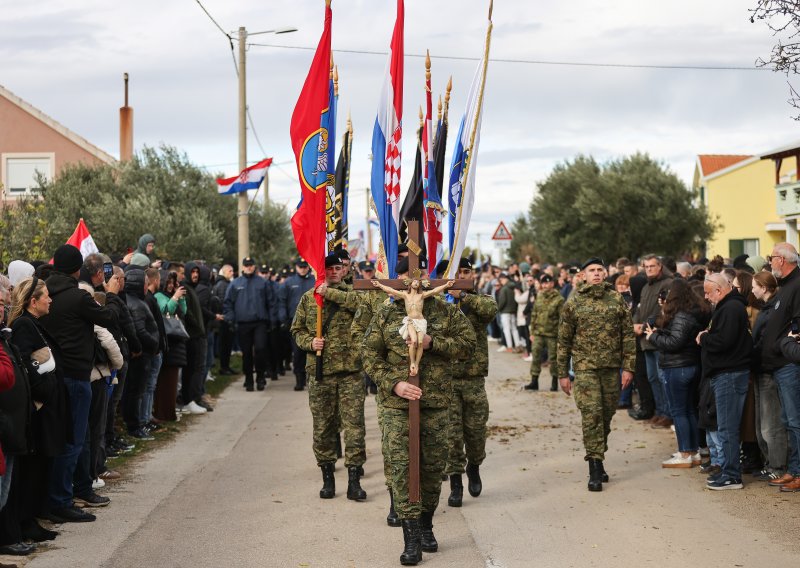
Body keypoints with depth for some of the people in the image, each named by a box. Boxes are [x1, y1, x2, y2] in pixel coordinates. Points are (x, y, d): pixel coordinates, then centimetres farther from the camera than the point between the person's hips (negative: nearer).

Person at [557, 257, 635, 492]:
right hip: (585, 367, -2)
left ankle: (598, 458, 24)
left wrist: (628, 367, -1)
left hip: (612, 368, 2)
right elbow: (564, 340, 5)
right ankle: (595, 468, -12)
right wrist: (562, 373, 3)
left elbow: (628, 335, 6)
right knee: (591, 414, -12)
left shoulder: (616, 300, 6)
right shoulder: (573, 303, 2)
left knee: (607, 415, 9)